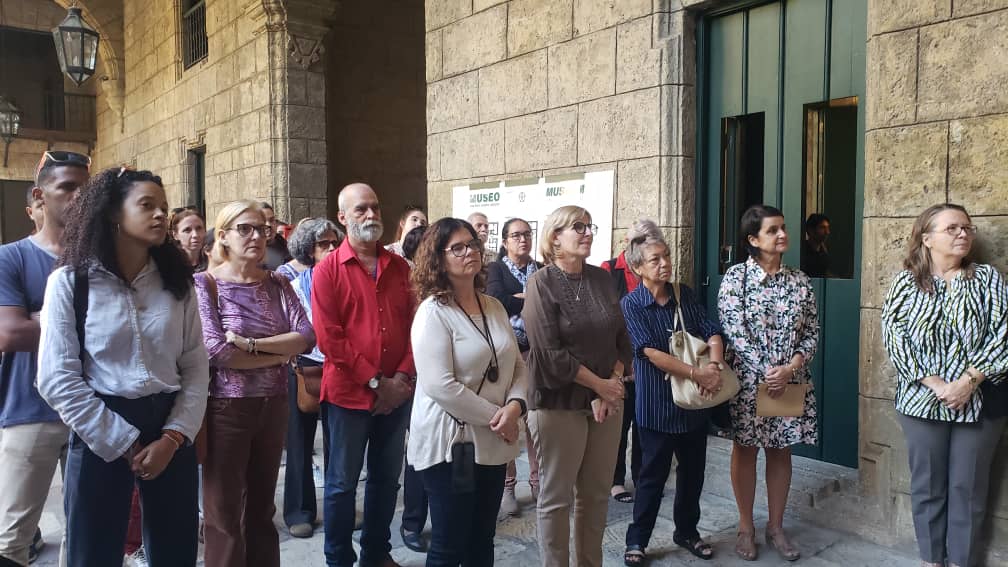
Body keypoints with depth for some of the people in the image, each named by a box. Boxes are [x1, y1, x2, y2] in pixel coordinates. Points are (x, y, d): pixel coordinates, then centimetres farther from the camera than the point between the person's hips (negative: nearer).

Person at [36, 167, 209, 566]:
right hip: (100, 436, -2)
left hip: (170, 431, 3)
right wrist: (122, 444, -11)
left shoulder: (176, 281, 5)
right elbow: (57, 380, -9)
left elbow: (196, 368, 3)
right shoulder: (70, 281, -4)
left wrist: (173, 437, -10)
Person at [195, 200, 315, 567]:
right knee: (224, 514, 8)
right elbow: (215, 351, -19)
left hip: (274, 406, 4)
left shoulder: (277, 284, 6)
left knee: (262, 509, 17)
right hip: (226, 407, -4)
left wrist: (251, 344, -18)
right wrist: (280, 354, -11)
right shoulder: (205, 283, -7)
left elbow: (307, 337, -6)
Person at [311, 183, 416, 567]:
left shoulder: (399, 268, 7)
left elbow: (413, 324, 5)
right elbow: (329, 338, -13)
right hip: (348, 394, -4)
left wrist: (403, 376, -8)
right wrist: (375, 382, -15)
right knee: (342, 483, 9)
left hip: (397, 394, 4)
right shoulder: (328, 270, -6)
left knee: (386, 479, 16)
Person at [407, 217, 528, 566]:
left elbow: (517, 366, 9)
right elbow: (439, 386, -22)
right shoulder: (433, 312, -13)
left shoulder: (494, 307, 9)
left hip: (493, 443, 7)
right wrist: (494, 416, -17)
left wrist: (514, 406, -10)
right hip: (451, 444, -7)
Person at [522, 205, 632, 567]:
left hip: (606, 400, 6)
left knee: (597, 494, 14)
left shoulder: (600, 278, 7)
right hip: (559, 404, -5)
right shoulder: (541, 284, -10)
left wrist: (614, 384, -7)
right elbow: (549, 353, -16)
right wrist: (601, 385, -12)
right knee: (556, 497, 6)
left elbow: (621, 338, 8)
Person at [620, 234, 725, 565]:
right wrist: (697, 374, -26)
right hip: (658, 404, -5)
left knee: (693, 471, 17)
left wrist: (715, 367, -20)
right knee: (654, 475, 6)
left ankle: (686, 531, 37)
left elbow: (712, 333, -1)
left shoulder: (685, 295, 2)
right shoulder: (631, 305, -12)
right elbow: (652, 353, -21)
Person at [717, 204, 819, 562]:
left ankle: (776, 527, 25)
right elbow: (734, 330, -12)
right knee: (745, 449, 6)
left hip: (790, 380, 4)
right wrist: (766, 372, -17)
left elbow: (812, 333, 4)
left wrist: (791, 368, -13)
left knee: (781, 450, 11)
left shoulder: (799, 280, 5)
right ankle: (746, 527, 20)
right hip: (748, 378, -3)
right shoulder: (736, 277, -6)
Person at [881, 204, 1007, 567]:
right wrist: (933, 383, -15)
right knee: (927, 484, 9)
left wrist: (968, 381, -15)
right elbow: (895, 336, -7)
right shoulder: (906, 282, 0)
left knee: (968, 486, 9)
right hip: (922, 400, 0)